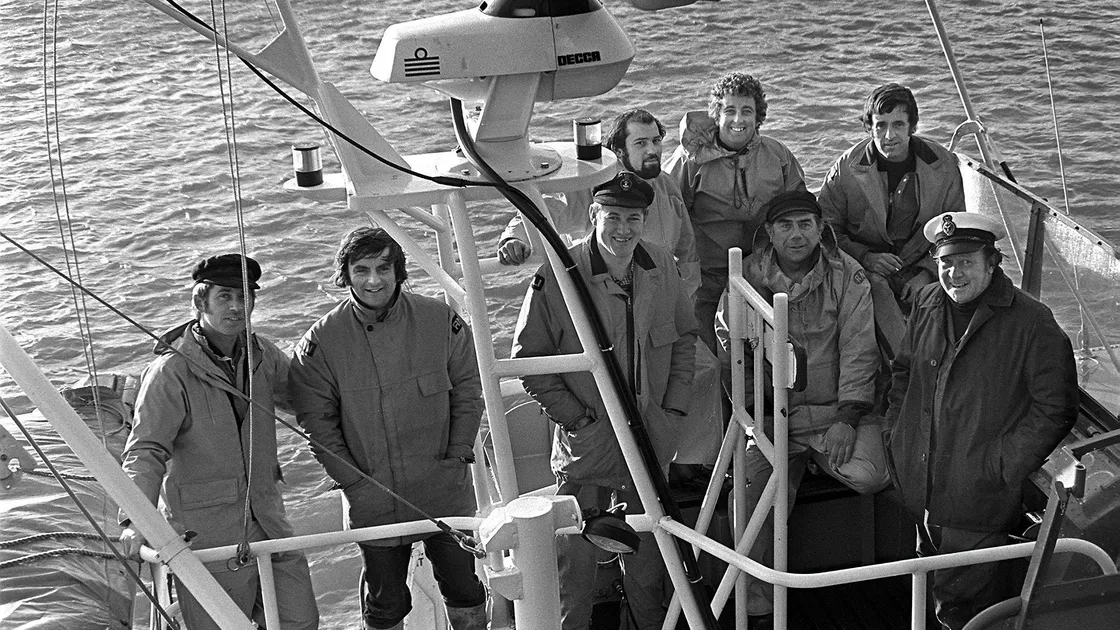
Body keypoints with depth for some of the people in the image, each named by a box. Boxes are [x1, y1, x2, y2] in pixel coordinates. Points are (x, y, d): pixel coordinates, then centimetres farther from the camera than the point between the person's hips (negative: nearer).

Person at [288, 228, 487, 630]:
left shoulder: (441, 320, -6)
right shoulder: (322, 340, -9)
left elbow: (467, 390, 3)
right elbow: (316, 421, -5)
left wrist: (457, 458, -3)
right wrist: (353, 482, -9)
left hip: (446, 492, 1)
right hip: (374, 502, -1)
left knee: (464, 590, 14)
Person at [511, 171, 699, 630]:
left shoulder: (662, 269, -2)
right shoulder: (556, 276, -17)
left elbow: (685, 338, 12)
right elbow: (528, 358, -10)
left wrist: (674, 407, 4)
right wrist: (577, 418, -12)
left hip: (649, 442, 4)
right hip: (585, 446, -4)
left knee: (647, 555, 20)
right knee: (576, 560, 6)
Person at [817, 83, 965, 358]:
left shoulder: (943, 165, -1)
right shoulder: (847, 168, -6)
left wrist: (927, 273, -8)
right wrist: (866, 257, -16)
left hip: (921, 270, 2)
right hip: (863, 268, -1)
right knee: (876, 290, -36)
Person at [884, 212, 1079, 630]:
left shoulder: (1032, 325, -13)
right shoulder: (927, 305, 6)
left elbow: (1054, 409, -12)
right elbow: (904, 372, 20)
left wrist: (1004, 467, -16)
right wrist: (896, 432, 9)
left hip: (977, 498, -6)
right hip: (919, 488, 6)